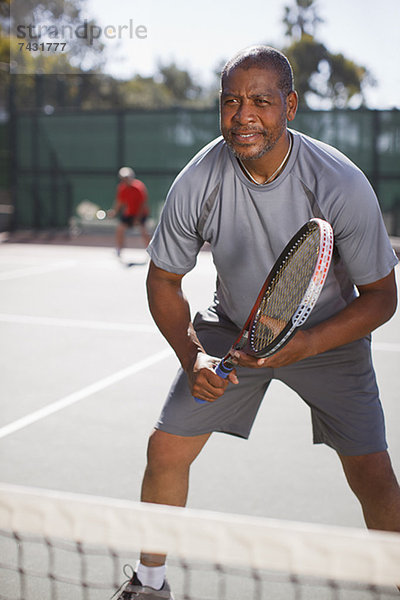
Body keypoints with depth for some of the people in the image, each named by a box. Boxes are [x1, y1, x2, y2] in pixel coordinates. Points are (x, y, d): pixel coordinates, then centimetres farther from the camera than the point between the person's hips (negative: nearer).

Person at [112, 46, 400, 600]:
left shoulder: (342, 184, -26)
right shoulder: (197, 183, -20)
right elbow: (164, 280, -6)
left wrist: (304, 345, -31)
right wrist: (193, 355, -21)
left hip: (328, 332, -1)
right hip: (231, 328, 2)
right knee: (166, 450, -1)